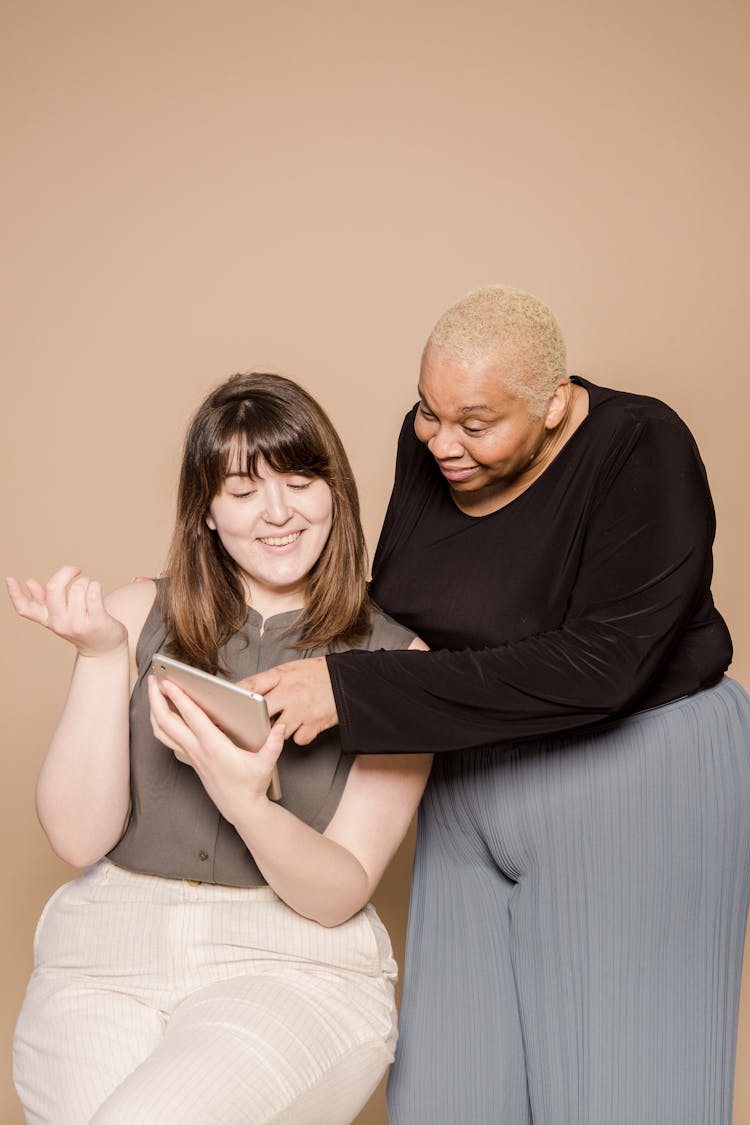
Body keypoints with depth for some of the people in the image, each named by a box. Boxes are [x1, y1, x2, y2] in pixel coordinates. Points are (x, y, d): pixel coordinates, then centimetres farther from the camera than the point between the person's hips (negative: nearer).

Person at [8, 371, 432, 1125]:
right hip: (106, 953, 2)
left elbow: (339, 895, -5)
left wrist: (245, 803, -24)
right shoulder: (139, 617, 5)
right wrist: (100, 657, -12)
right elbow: (80, 838, -1)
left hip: (296, 961, -1)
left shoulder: (395, 661, 0)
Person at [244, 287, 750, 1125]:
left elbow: (596, 667, -30)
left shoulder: (641, 450, -21)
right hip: (476, 784, 6)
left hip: (640, 783, -6)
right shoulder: (426, 444, -2)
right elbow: (395, 602, 10)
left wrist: (351, 689, -32)